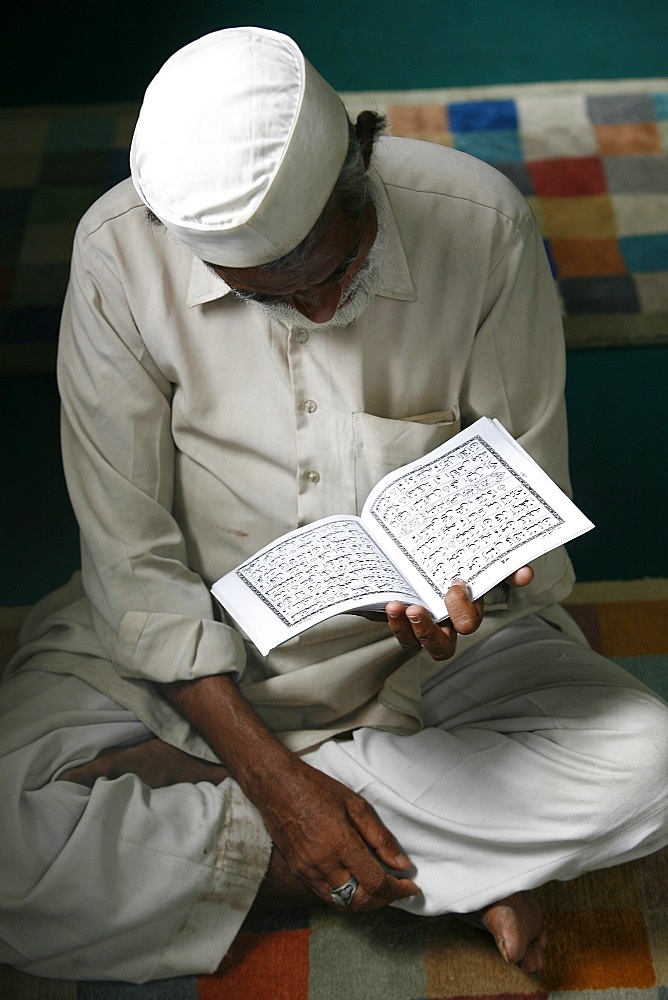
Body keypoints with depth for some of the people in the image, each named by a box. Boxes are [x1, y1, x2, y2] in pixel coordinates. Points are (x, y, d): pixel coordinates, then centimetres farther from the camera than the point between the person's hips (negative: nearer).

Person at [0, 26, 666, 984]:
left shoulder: (479, 222, -17)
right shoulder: (122, 251, -17)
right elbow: (129, 553, -13)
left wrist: (479, 586, -29)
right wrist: (270, 775, -19)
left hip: (421, 645, 0)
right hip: (194, 640, 1)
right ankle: (463, 863, -14)